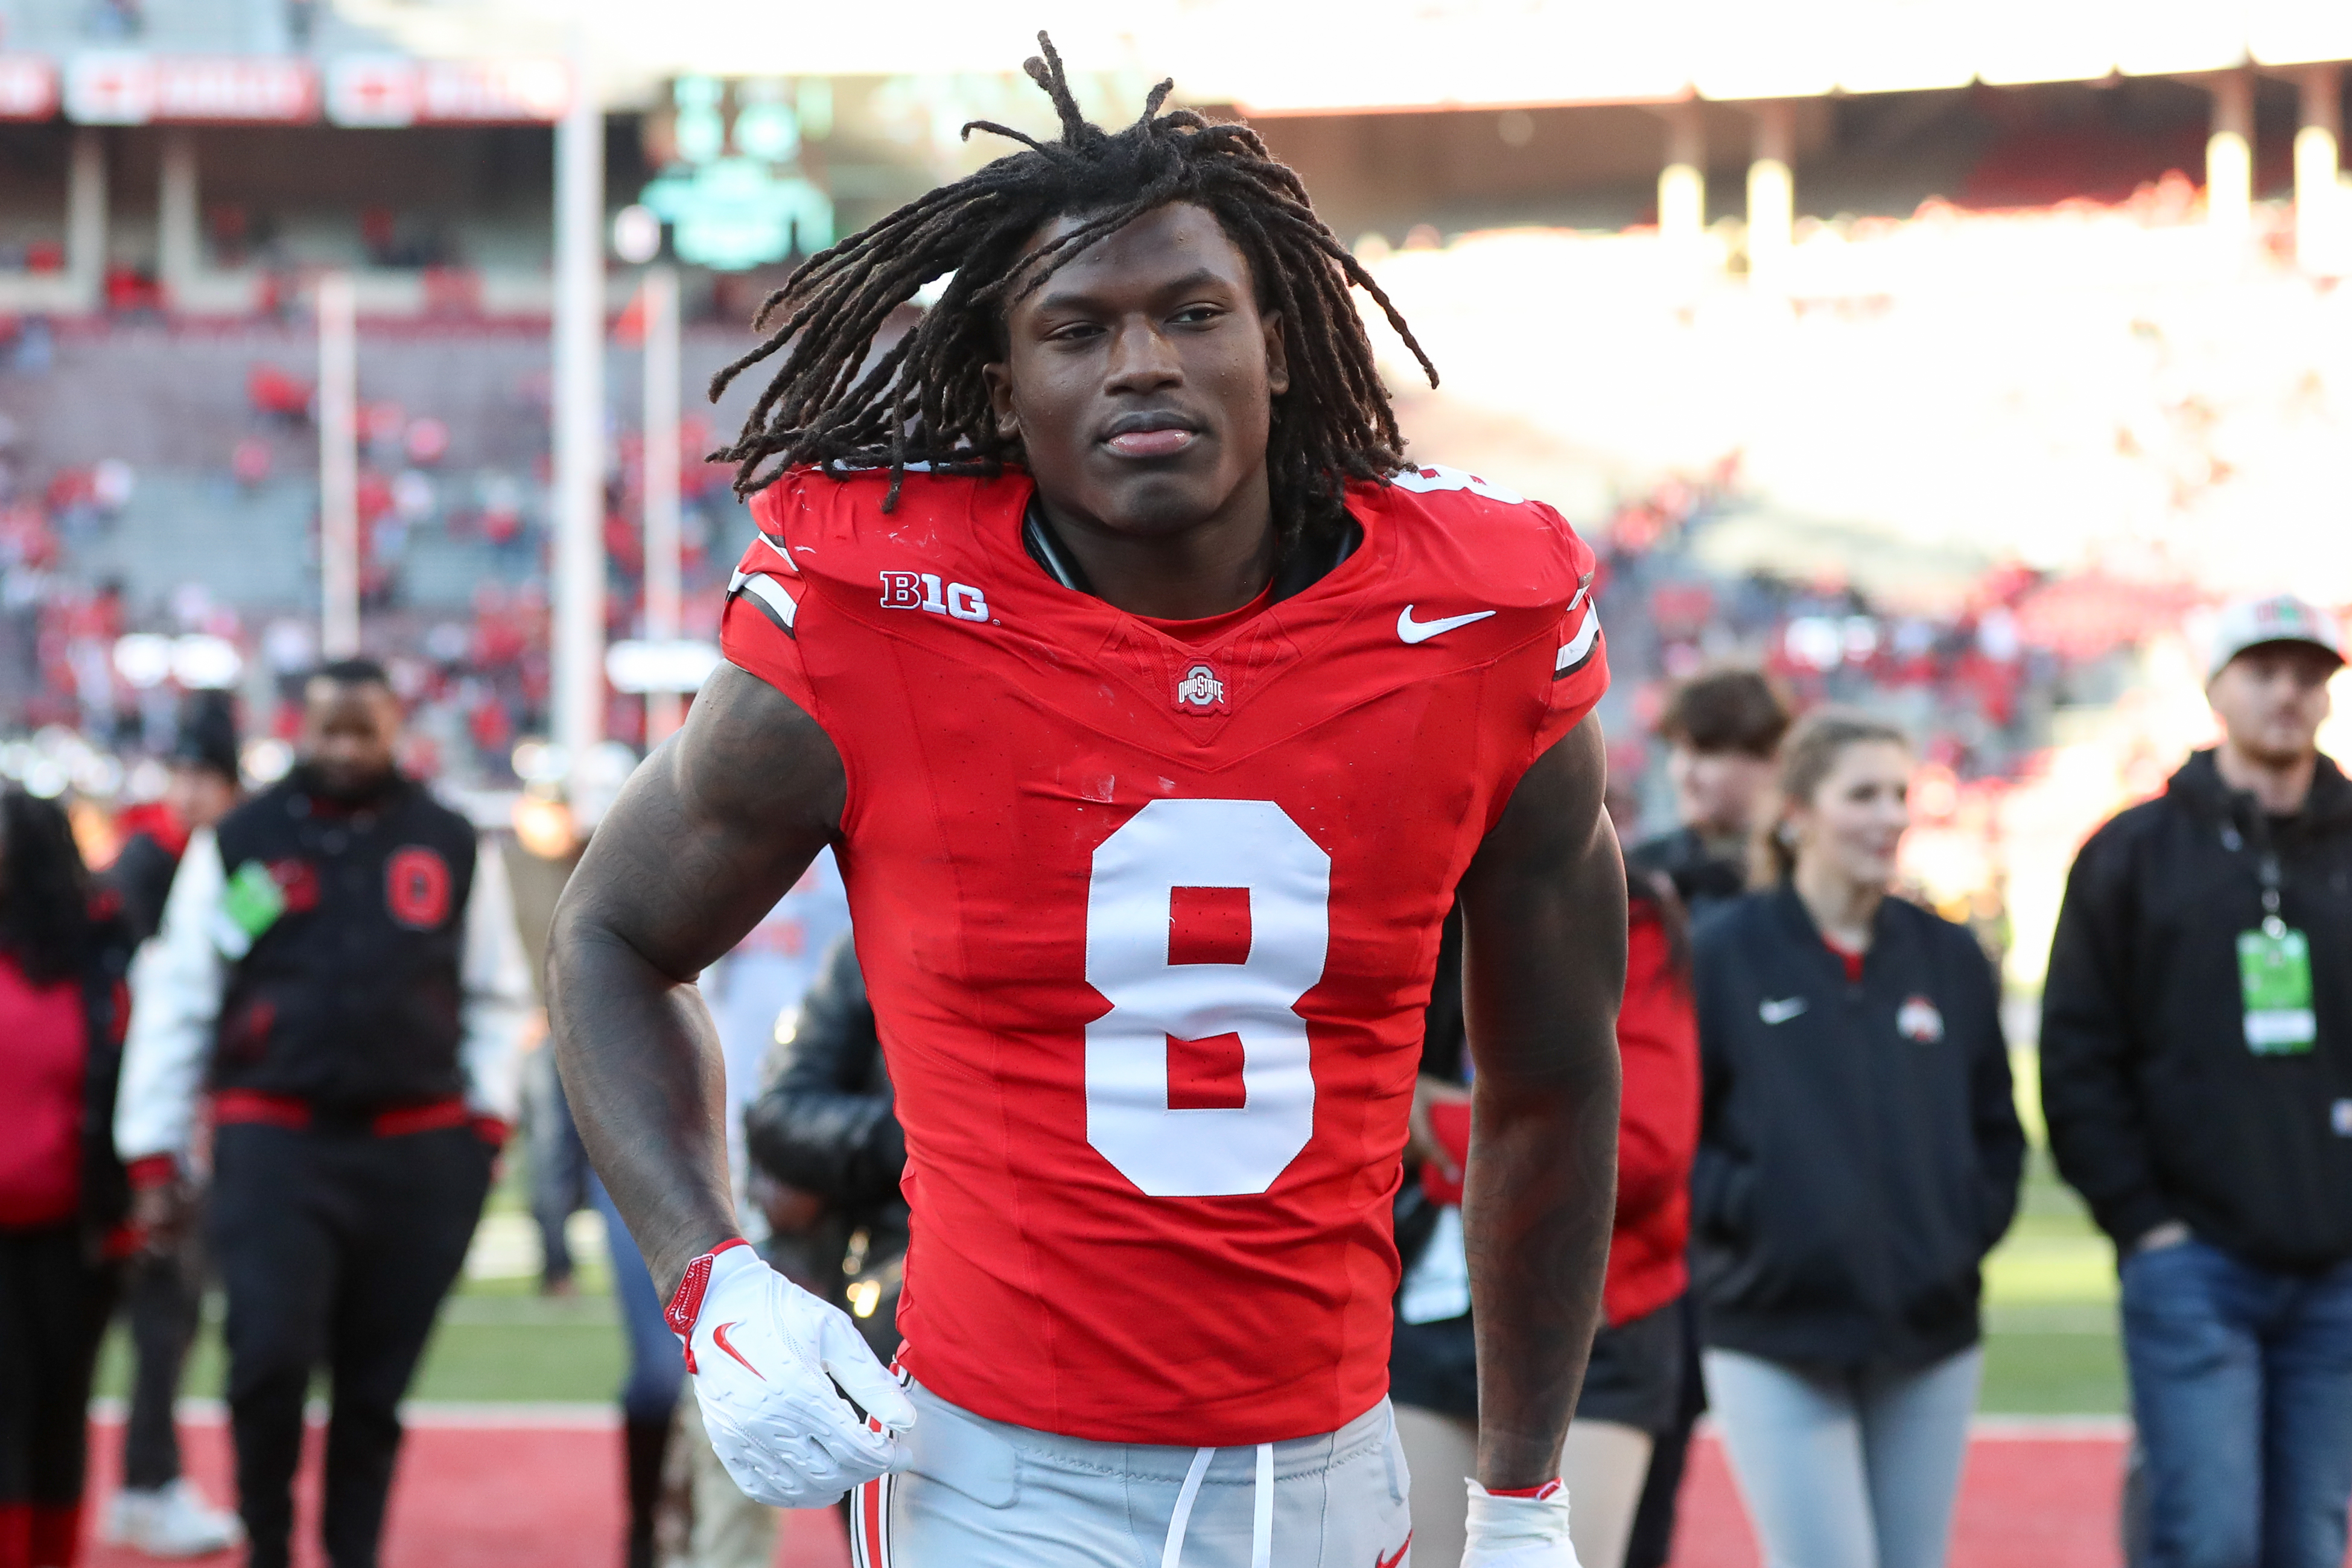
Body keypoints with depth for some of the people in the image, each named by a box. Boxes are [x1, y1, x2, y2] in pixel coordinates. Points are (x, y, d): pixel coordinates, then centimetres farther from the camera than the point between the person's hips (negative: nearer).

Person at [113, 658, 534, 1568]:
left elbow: (495, 997, 17)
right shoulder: (237, 844, 6)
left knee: (378, 1382, 5)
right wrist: (155, 1153, 3)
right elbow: (174, 1003, 7)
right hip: (274, 1143, -2)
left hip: (420, 1153, 2)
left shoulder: (453, 846, 10)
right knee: (270, 1357, -14)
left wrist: (488, 1118, 5)